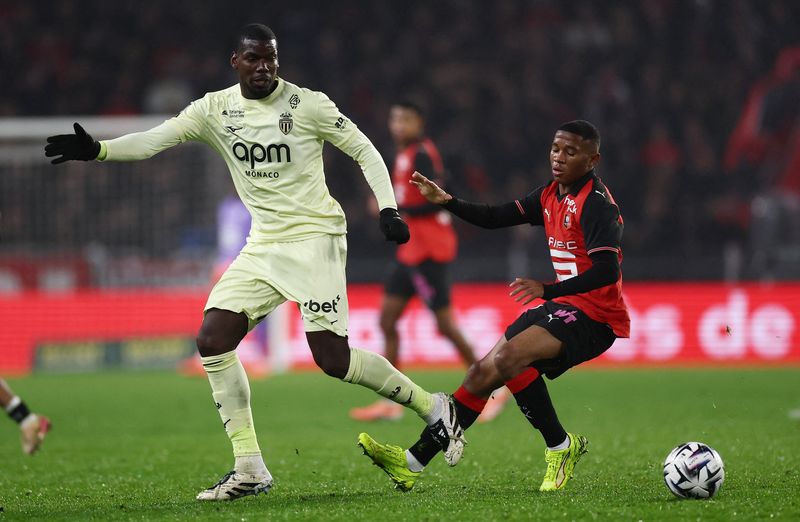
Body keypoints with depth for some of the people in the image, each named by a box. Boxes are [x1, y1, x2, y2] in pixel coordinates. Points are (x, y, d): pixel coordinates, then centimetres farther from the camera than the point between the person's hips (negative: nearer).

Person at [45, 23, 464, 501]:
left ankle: (433, 407, 8)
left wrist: (388, 210, -13)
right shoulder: (216, 110, 2)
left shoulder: (307, 105, -8)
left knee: (333, 359, -13)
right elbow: (153, 140, -5)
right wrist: (96, 149, -21)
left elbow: (364, 150, -2)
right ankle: (250, 470, -4)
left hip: (315, 235, -6)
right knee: (213, 341, -8)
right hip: (263, 246, 6)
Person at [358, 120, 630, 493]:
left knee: (510, 356, -30)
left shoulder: (595, 202, -16)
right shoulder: (550, 196, 12)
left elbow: (607, 270, -26)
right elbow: (495, 218, 16)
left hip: (594, 314, -9)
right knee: (483, 373, 5)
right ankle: (413, 463, 9)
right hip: (564, 306, 9)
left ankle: (561, 447, -15)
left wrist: (548, 290, -34)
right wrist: (446, 202, 2)